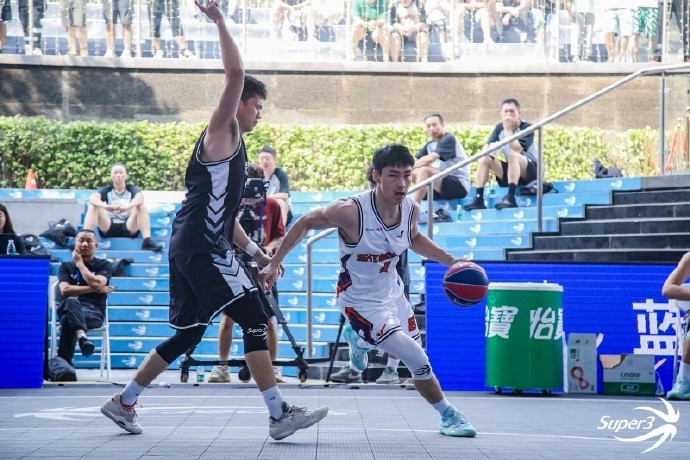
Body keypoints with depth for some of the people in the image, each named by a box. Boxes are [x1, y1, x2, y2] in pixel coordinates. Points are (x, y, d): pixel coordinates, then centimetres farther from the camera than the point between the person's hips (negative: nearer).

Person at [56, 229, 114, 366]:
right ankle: (82, 336, -64)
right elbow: (65, 290, 0)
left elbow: (96, 283, -7)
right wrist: (96, 289, -4)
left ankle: (63, 364, -44)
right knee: (72, 301, -41)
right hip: (69, 308, 1)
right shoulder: (66, 266, 21)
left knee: (67, 320, -37)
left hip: (94, 311, -1)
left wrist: (79, 263, 6)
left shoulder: (104, 265, 16)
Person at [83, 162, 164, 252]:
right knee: (94, 206, -17)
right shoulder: (107, 190, 8)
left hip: (129, 228, -1)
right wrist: (105, 206, -38)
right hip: (108, 228, 1)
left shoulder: (132, 189, 5)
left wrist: (127, 207, -43)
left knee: (141, 206, -22)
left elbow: (140, 197, -20)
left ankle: (147, 241, -35)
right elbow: (92, 198, -14)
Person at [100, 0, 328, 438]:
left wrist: (255, 251, 23)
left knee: (187, 334, 14)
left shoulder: (234, 148, 24)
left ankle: (123, 402, 20)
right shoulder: (221, 132, -4)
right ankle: (280, 414, -12)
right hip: (203, 248, -10)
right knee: (254, 320, -10)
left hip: (193, 249, 10)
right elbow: (236, 73, -19)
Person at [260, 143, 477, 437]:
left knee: (414, 355, 24)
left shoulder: (411, 209, -11)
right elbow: (305, 223, -15)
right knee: (419, 361, -14)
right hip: (361, 301, -7)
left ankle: (359, 339, 50)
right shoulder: (352, 211, -30)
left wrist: (450, 261, 3)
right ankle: (448, 416, 11)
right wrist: (274, 264, -14)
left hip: (392, 291, 7)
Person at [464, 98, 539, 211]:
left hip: (532, 171, -6)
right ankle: (478, 199, -19)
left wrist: (508, 129, -23)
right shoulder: (499, 128, 6)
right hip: (511, 171, 6)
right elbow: (488, 146, 0)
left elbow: (517, 149, -27)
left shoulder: (526, 127, -12)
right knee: (483, 159, -9)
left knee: (513, 155, -34)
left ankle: (510, 198, -39)